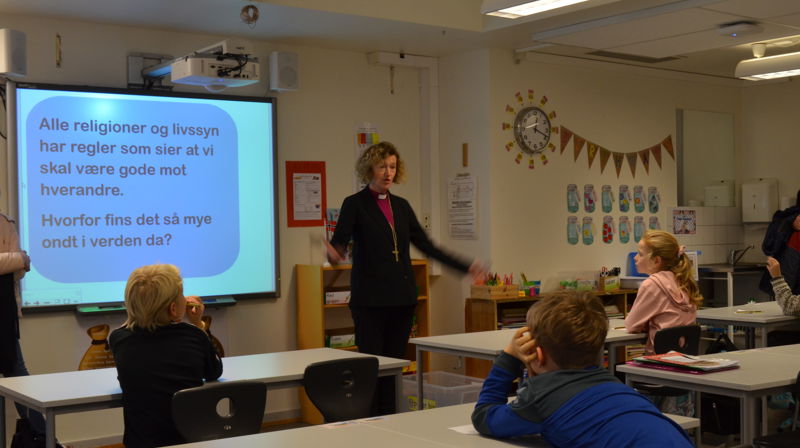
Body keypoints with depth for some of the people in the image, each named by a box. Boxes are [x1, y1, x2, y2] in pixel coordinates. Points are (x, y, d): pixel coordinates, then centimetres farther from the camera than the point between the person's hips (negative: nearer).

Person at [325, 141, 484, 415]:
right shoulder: (355, 204, -2)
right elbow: (339, 241, -15)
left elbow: (426, 245, 14)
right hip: (370, 298, -5)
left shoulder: (401, 206, 13)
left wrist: (465, 267, 10)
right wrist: (334, 254, -40)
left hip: (402, 297, 5)